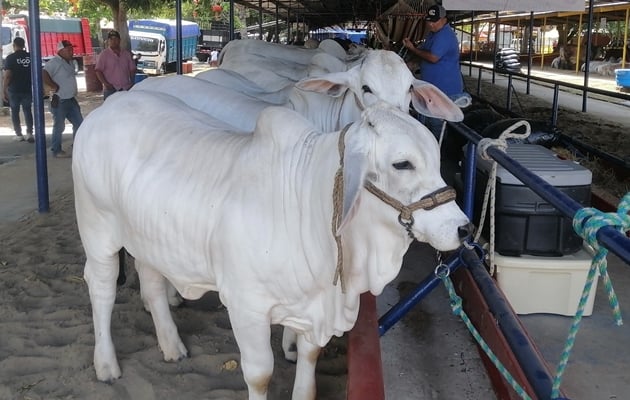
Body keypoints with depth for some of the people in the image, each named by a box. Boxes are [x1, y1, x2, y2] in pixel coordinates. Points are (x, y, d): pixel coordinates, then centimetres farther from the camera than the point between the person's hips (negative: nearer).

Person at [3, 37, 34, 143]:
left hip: (14, 90, -3)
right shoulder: (31, 57, 0)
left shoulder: (10, 58, -9)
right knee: (27, 110, 15)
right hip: (28, 89, 3)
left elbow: (7, 76, -14)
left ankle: (19, 135, 11)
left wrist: (4, 91, -7)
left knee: (15, 111, 11)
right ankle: (29, 133, 2)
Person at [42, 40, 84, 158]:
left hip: (71, 100, 9)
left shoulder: (70, 62, 13)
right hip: (59, 101, -9)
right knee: (59, 126, -1)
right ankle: (57, 151, 9)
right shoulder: (55, 62, -14)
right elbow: (44, 75, -26)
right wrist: (56, 87, -20)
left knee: (79, 123, 11)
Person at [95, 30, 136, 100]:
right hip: (111, 89, -4)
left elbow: (132, 70, 15)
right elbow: (98, 71, -3)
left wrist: (132, 83, 3)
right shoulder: (104, 55, 1)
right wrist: (105, 83, -15)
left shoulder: (127, 54, 13)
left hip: (126, 89, 4)